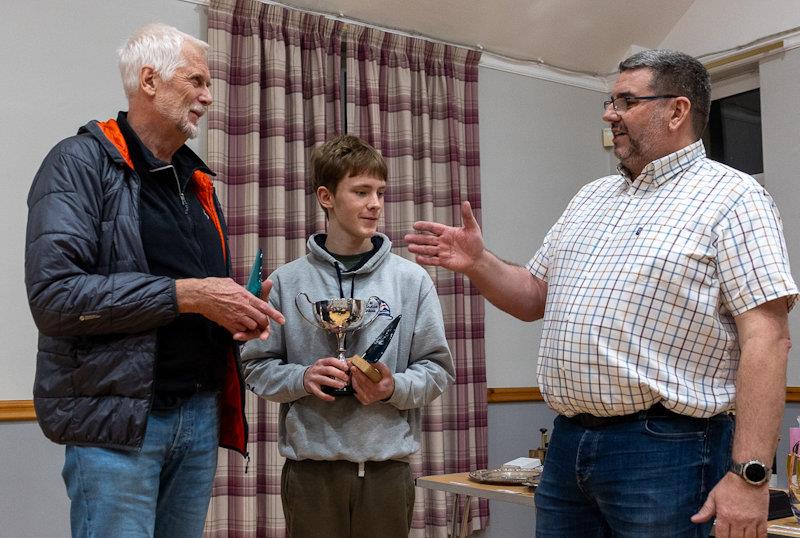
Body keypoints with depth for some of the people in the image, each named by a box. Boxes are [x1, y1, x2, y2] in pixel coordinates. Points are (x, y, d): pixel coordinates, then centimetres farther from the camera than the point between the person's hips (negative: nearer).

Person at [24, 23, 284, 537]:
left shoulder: (196, 180, 16)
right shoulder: (81, 162, -7)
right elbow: (54, 296, -20)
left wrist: (241, 310, 2)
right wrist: (185, 294, -20)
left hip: (200, 414, 7)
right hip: (118, 420, -7)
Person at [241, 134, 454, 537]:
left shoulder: (411, 279, 2)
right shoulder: (287, 282, 1)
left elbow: (437, 369, 3)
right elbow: (256, 367, 4)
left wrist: (394, 388, -14)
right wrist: (302, 378, -14)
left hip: (388, 466, 1)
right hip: (311, 467, 0)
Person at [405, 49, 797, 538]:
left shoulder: (732, 198, -6)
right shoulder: (592, 198, 16)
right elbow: (534, 297, 19)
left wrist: (749, 474, -21)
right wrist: (478, 263, 0)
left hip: (665, 450, -6)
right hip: (567, 443, 7)